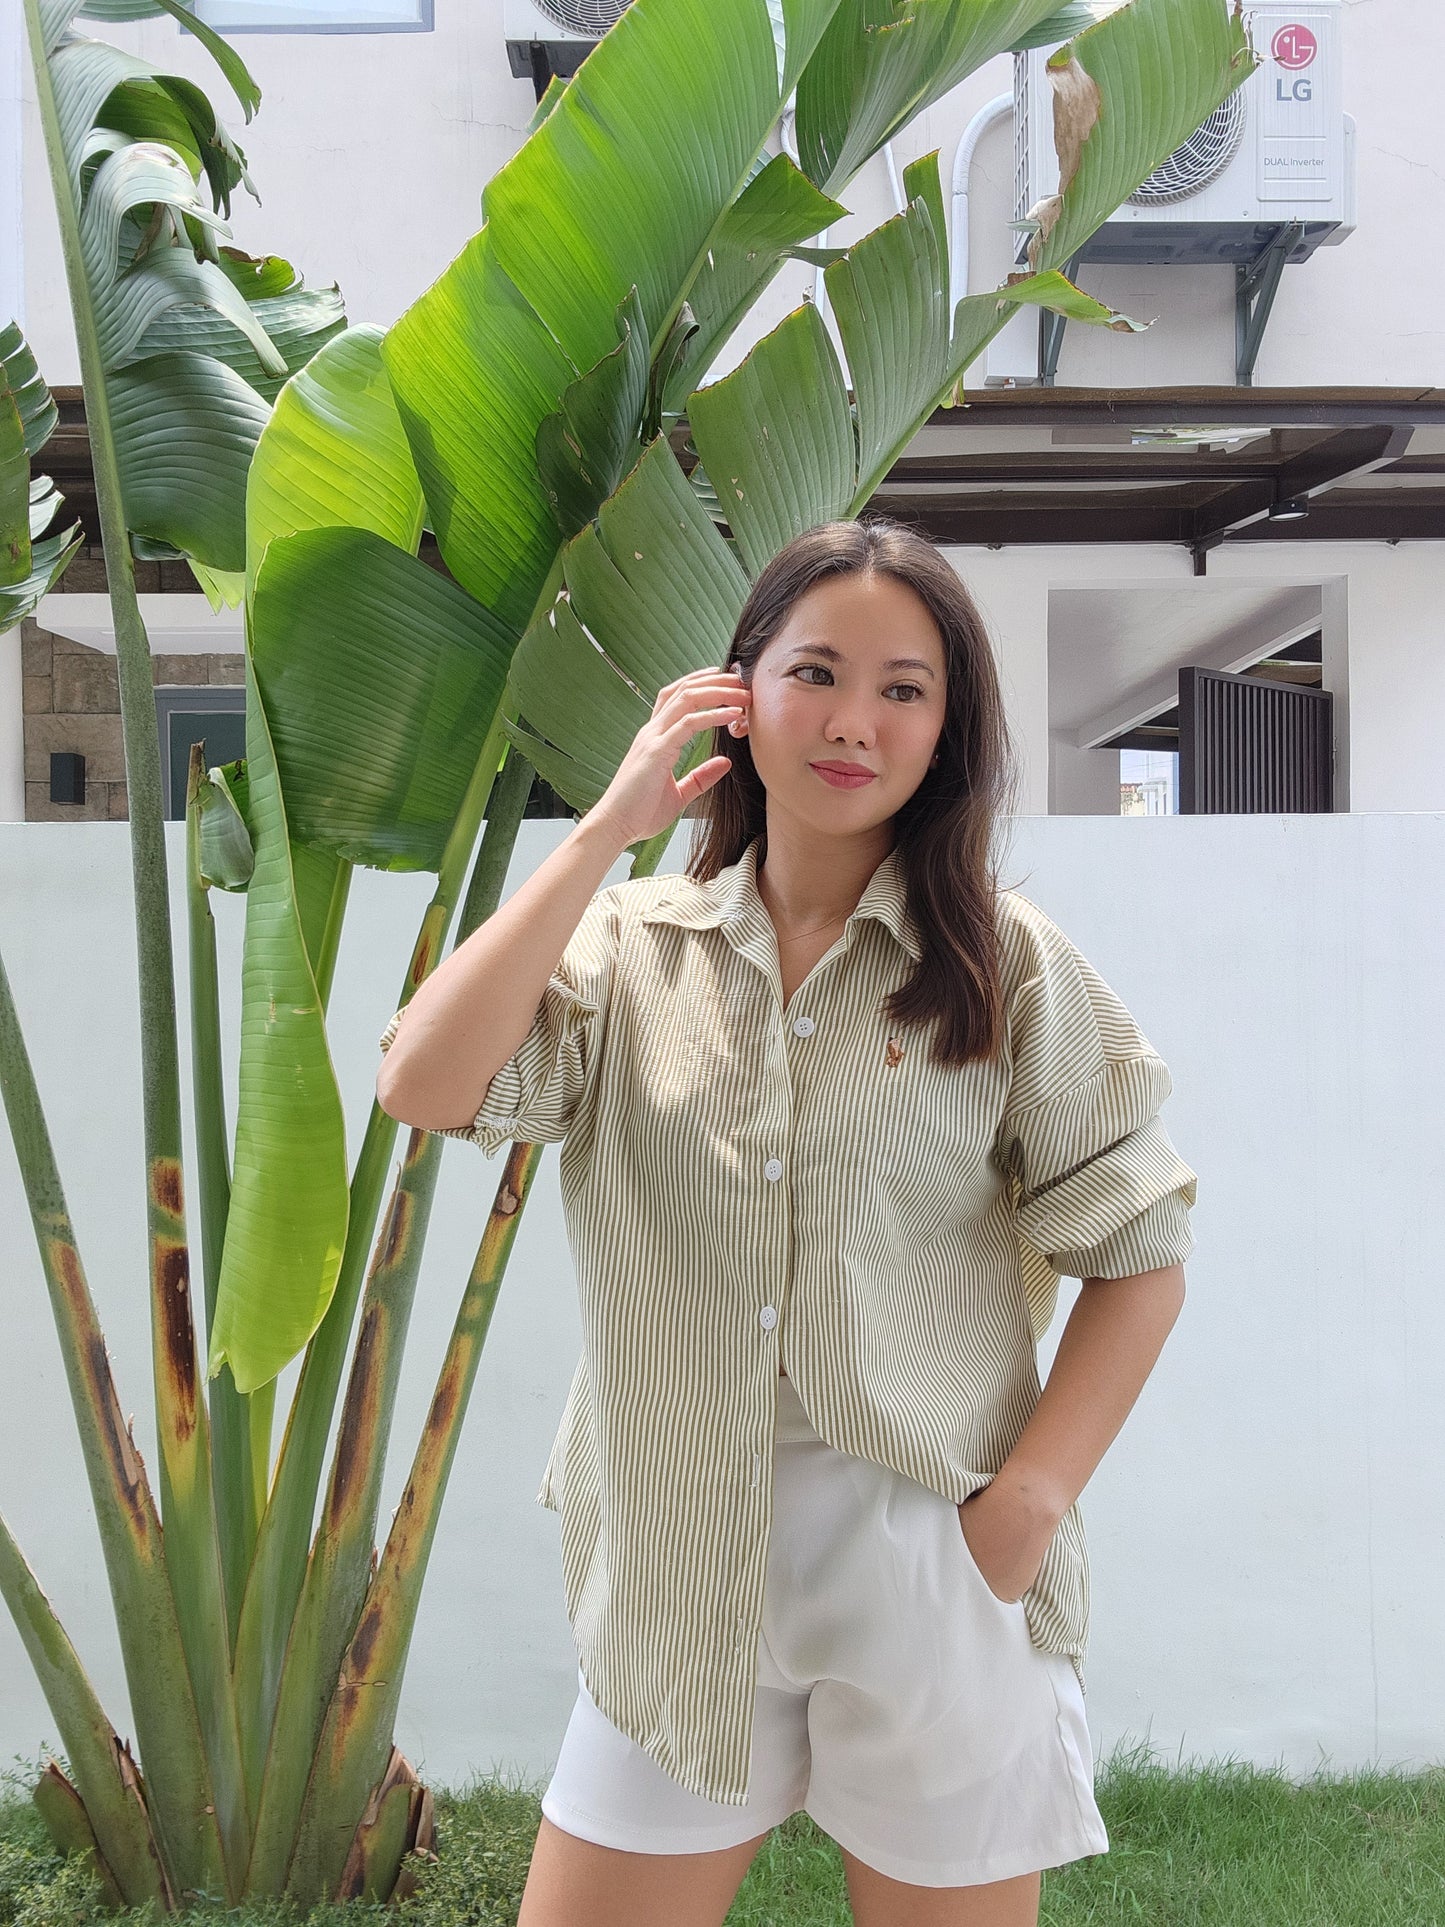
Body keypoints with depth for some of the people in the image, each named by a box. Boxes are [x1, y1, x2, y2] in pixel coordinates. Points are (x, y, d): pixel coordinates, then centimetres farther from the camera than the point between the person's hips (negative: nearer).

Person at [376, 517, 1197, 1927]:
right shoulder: (634, 943, 1)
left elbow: (1138, 1257, -1)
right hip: (677, 1584, 2)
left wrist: (1024, 1507, -11)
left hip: (931, 1571, -1)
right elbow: (425, 1086, -15)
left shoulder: (1007, 965, -4)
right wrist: (610, 827, -12)